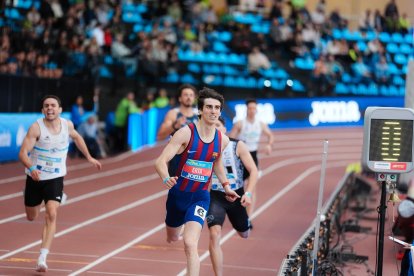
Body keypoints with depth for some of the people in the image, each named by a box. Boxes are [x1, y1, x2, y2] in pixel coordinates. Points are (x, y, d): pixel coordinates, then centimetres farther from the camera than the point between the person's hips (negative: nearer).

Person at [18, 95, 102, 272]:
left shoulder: (67, 125, -4)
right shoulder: (36, 127, -17)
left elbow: (77, 137, 20)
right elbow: (23, 153, -23)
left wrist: (89, 157, 21)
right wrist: (31, 168, -42)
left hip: (55, 179, 1)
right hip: (35, 178, -1)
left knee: (51, 214, -19)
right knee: (31, 217, 16)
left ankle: (42, 258, -21)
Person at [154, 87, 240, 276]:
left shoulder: (222, 140, -5)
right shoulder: (185, 133, -19)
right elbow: (161, 161, -26)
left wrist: (225, 185, 16)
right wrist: (166, 179, -45)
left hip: (200, 197, 0)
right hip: (177, 194, 0)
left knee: (190, 244, -20)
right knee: (172, 239, 25)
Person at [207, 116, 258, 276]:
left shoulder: (238, 146, -8)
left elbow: (253, 170, -8)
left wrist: (248, 193, -20)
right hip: (215, 197, -1)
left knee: (244, 234, 19)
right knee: (214, 235, -20)